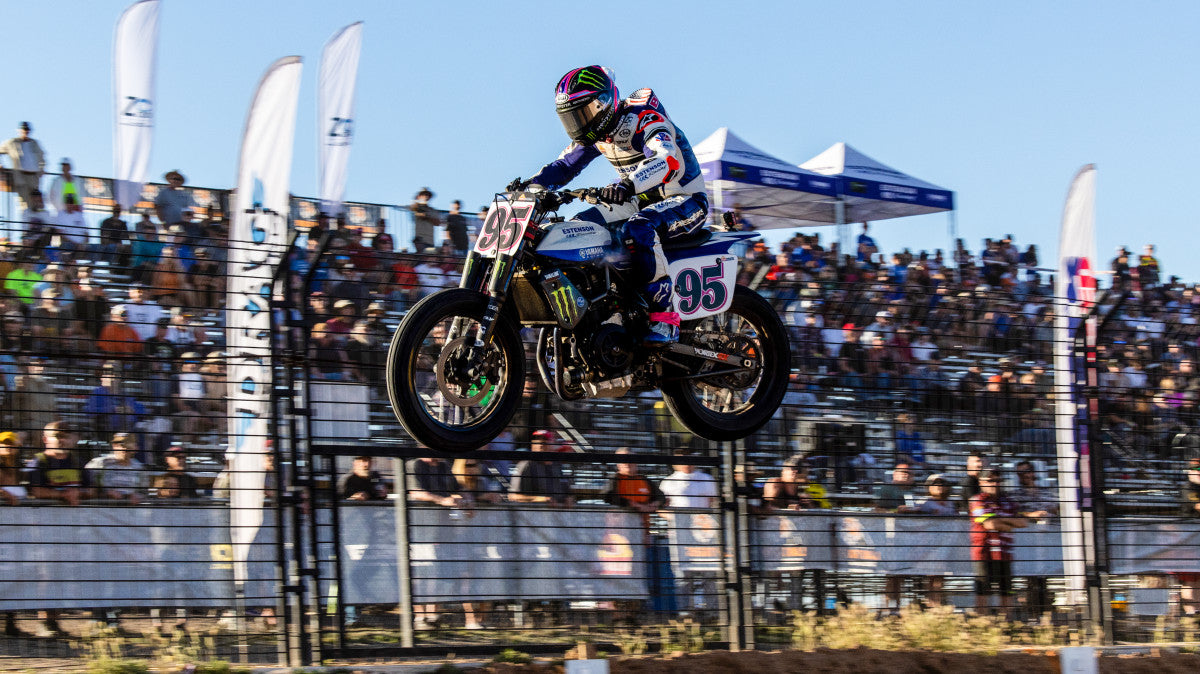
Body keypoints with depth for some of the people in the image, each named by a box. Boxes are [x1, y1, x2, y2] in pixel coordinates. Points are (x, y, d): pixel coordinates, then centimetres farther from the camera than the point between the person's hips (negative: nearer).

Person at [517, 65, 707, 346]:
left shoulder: (644, 119, -24)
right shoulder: (595, 132, 3)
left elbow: (670, 161, -42)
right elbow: (564, 165, 10)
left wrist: (629, 185, -58)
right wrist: (530, 184, -9)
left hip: (685, 200, -9)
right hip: (644, 203, 9)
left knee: (638, 230, -37)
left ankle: (665, 318, -34)